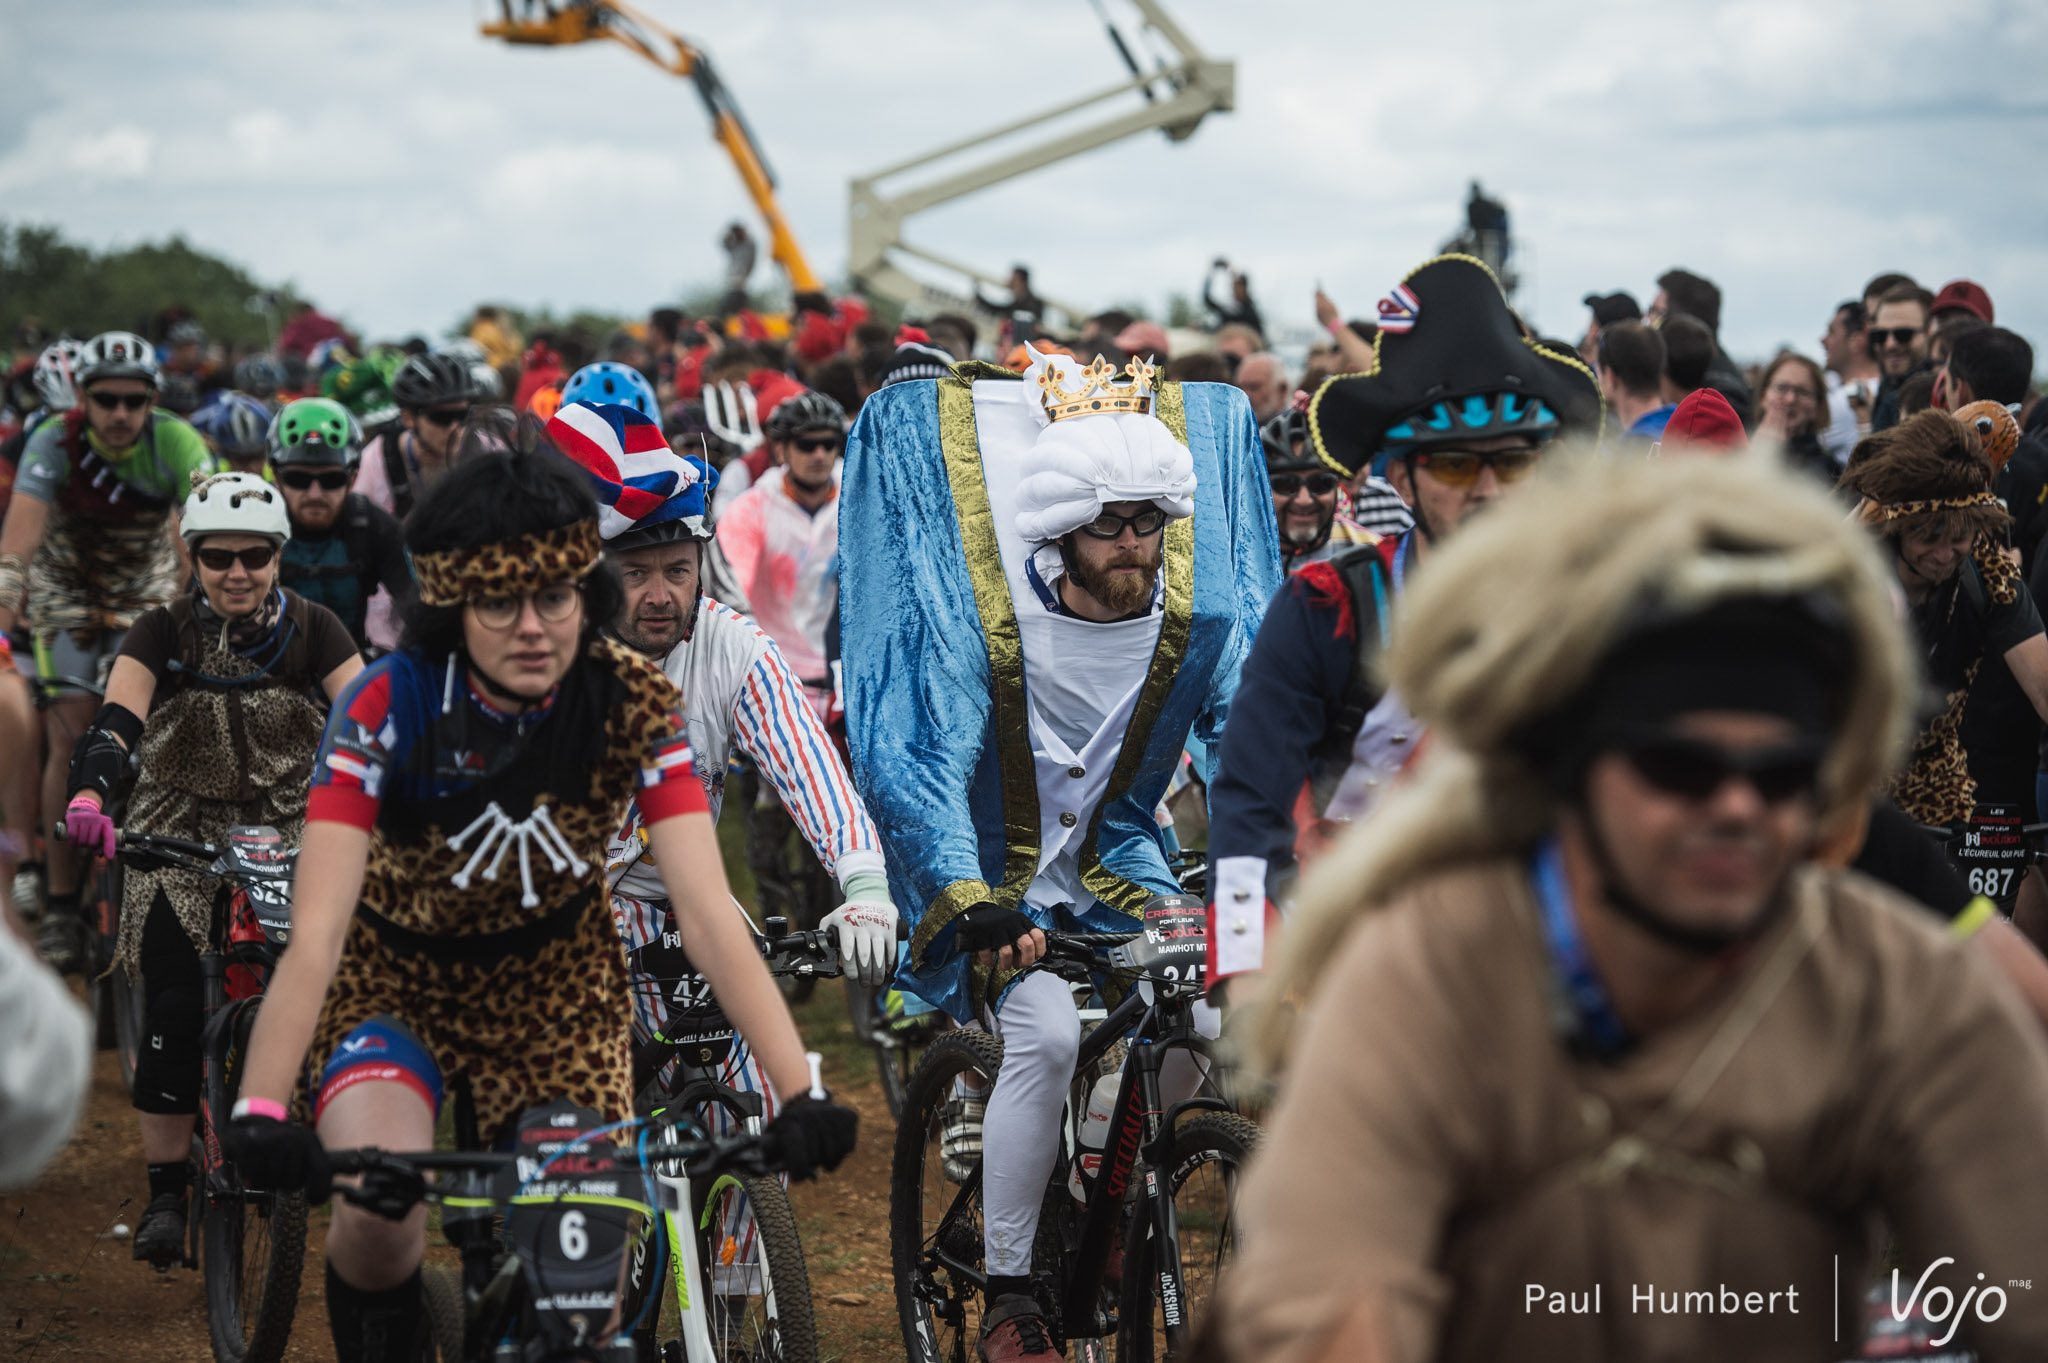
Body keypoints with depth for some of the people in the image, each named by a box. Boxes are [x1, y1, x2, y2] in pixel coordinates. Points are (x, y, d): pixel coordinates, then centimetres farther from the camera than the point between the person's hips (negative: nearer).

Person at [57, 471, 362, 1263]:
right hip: (178, 840, -1)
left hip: (287, 838, 1)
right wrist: (89, 792, -45)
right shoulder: (164, 634, -10)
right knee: (172, 1013, -12)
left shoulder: (310, 631, -7)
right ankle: (166, 1192, -3)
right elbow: (117, 721, -25)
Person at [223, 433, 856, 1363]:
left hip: (555, 980, 2)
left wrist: (799, 1095, -39)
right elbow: (314, 936, -35)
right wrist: (258, 1113, -50)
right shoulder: (388, 708, -27)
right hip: (396, 975, -2)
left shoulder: (632, 703, -21)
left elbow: (707, 911, -27)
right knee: (379, 1216, -27)